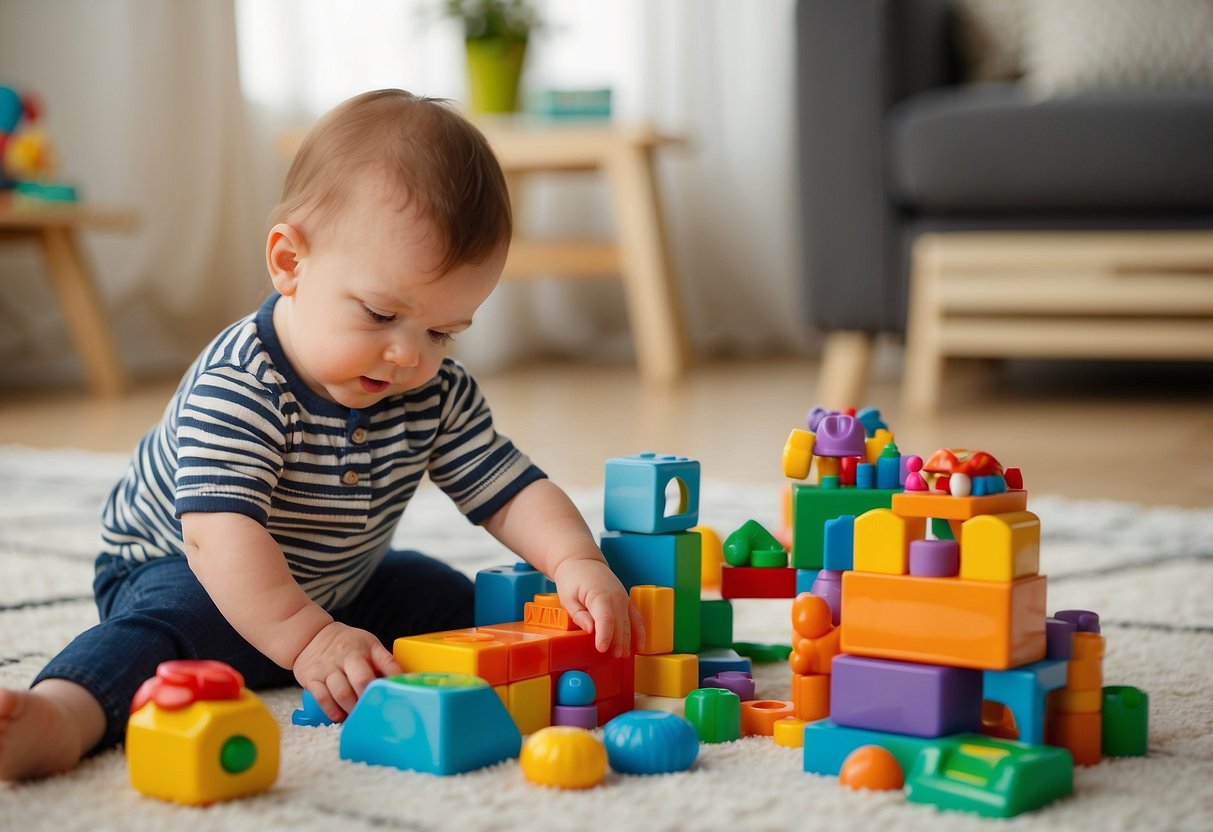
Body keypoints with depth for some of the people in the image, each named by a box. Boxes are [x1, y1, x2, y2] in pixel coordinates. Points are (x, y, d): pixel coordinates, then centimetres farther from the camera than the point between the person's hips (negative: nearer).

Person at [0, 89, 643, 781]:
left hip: (340, 584, 8)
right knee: (162, 626, -37)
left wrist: (577, 562, -29)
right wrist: (307, 640, -50)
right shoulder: (236, 388, -32)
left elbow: (513, 491, -9)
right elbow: (221, 532, -40)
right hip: (182, 570, -8)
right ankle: (62, 716, -61)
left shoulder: (438, 394, -10)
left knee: (455, 602, -2)